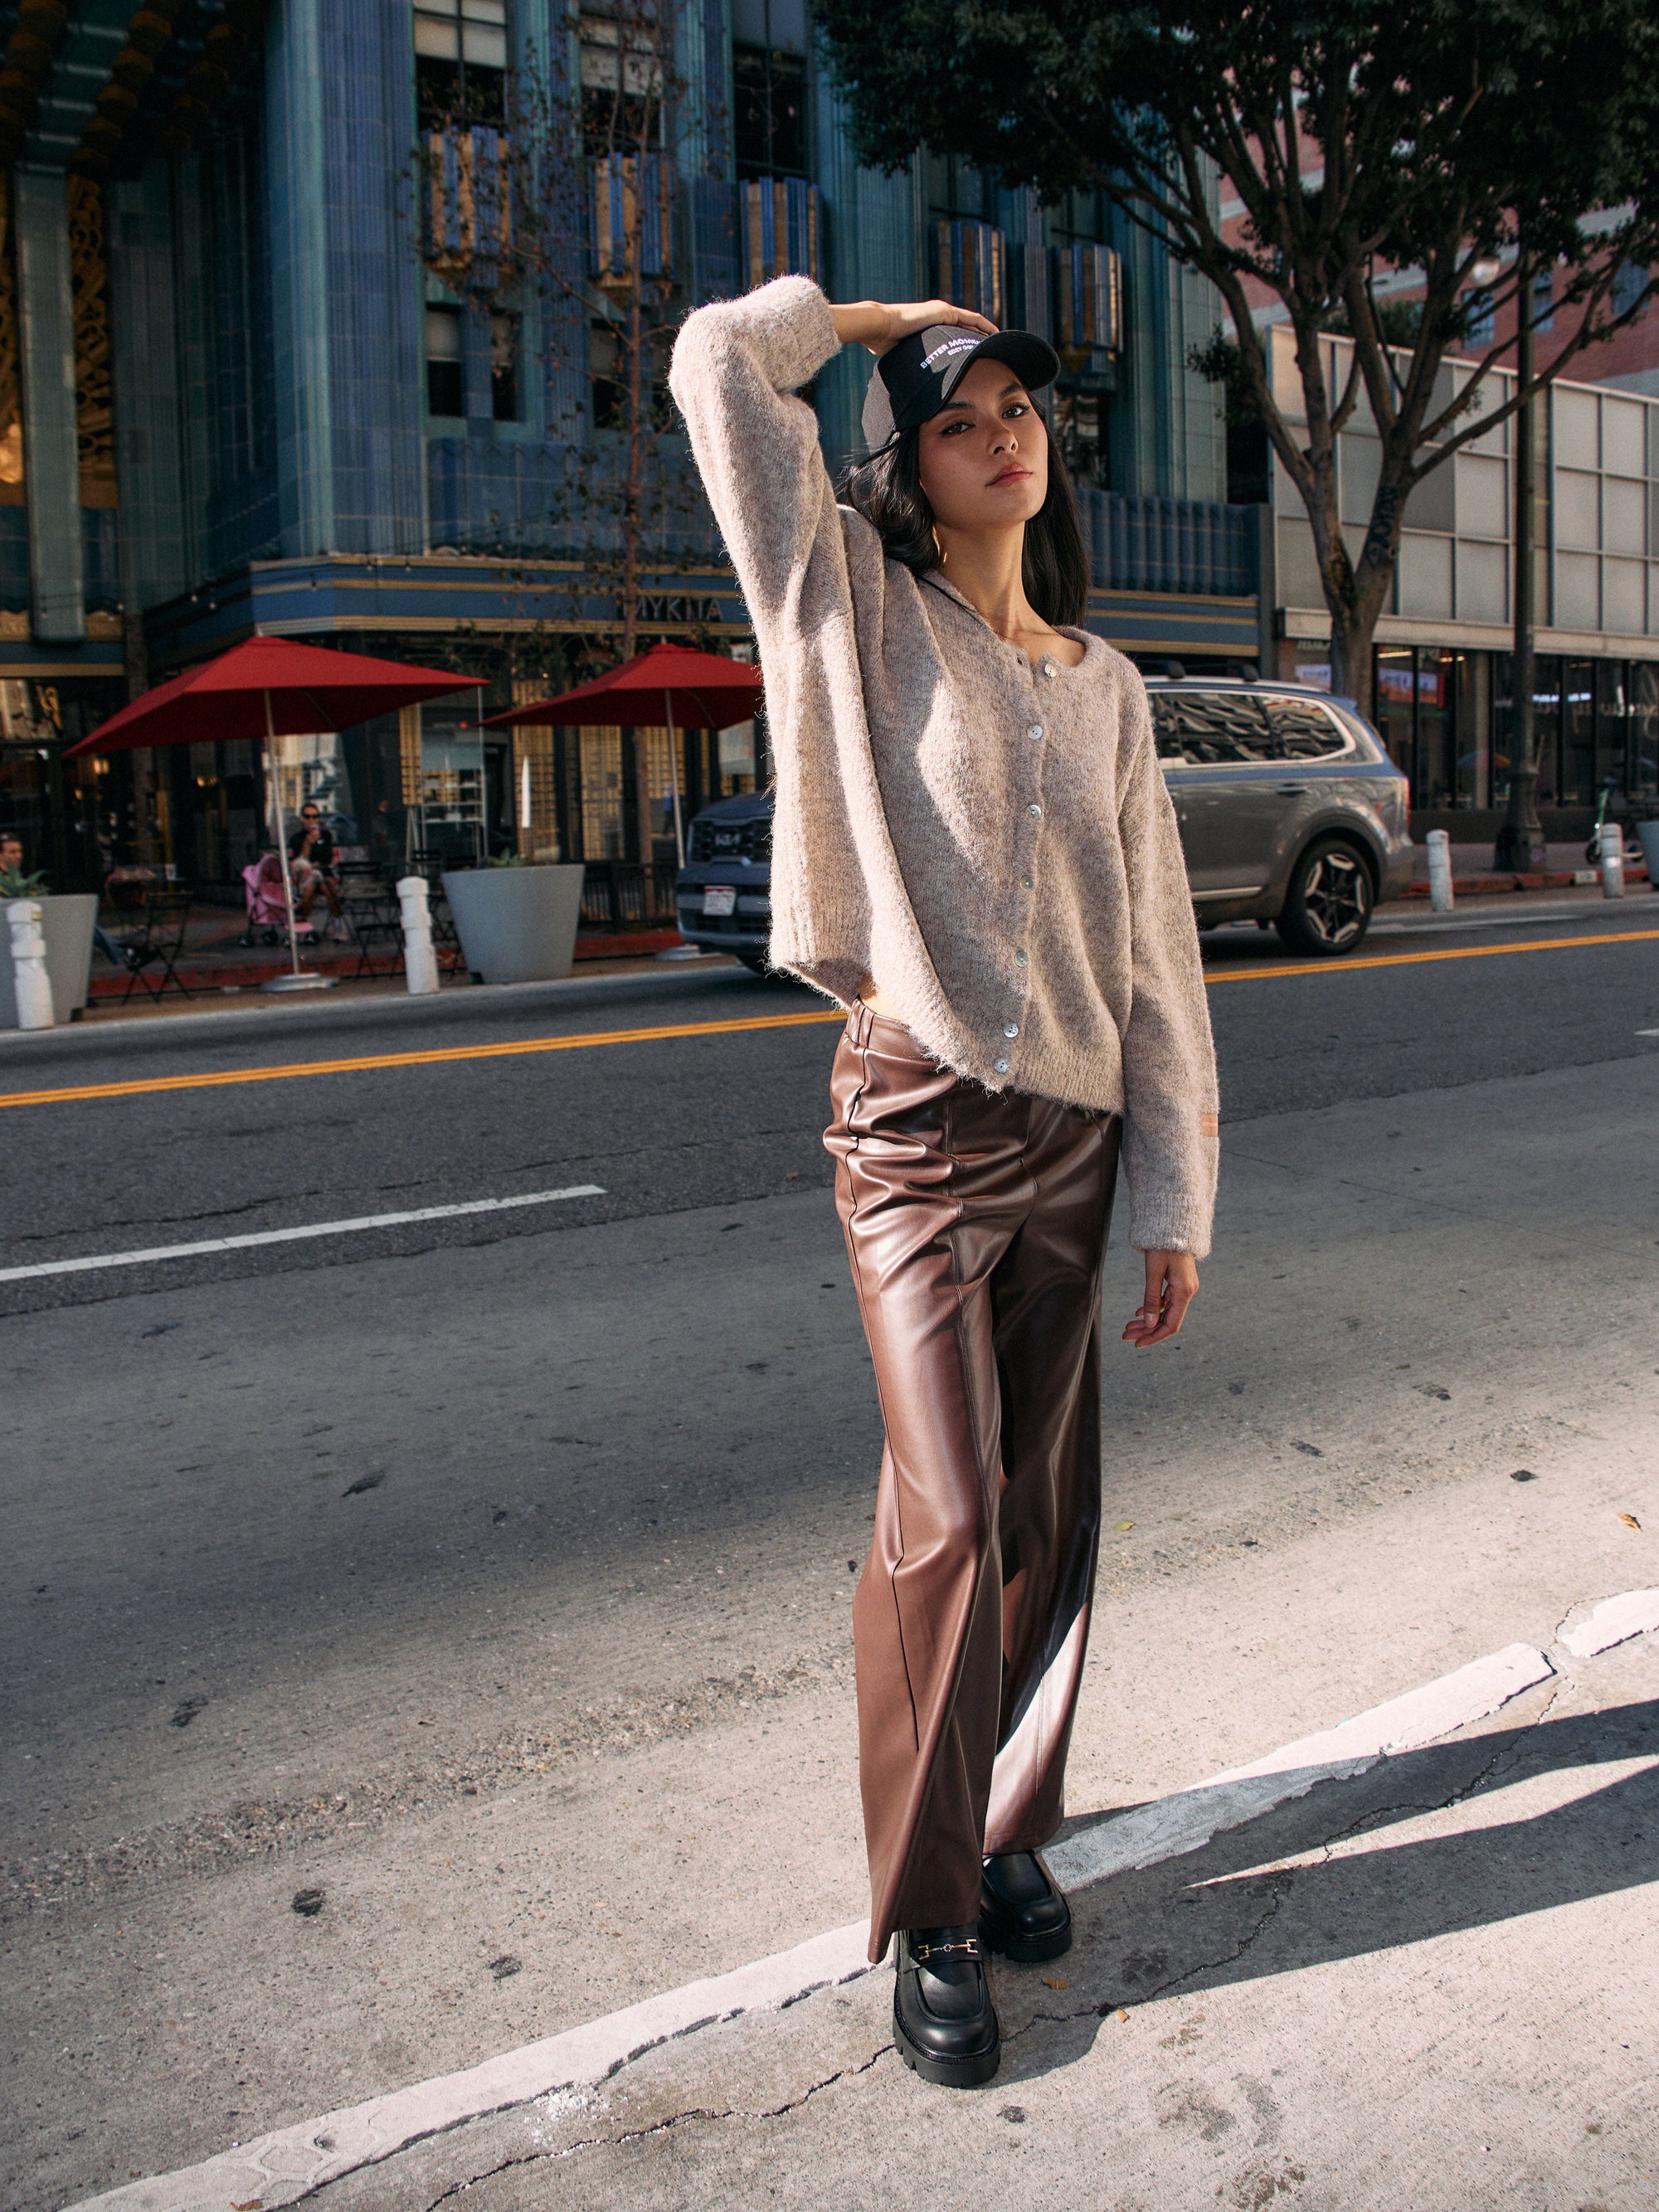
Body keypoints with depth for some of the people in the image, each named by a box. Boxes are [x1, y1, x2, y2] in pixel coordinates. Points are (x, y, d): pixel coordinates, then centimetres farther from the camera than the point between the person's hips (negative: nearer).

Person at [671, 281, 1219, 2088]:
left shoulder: (1104, 687, 13)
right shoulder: (855, 612, 3)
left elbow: (1155, 956, 11)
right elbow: (719, 361, -3)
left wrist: (1178, 1199, 8)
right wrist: (877, 320, 14)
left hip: (1069, 1141, 5)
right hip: (919, 1125, -4)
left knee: (1044, 1512, 8)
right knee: (945, 1515, -9)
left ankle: (1006, 1835, 27)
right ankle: (930, 1919, 7)